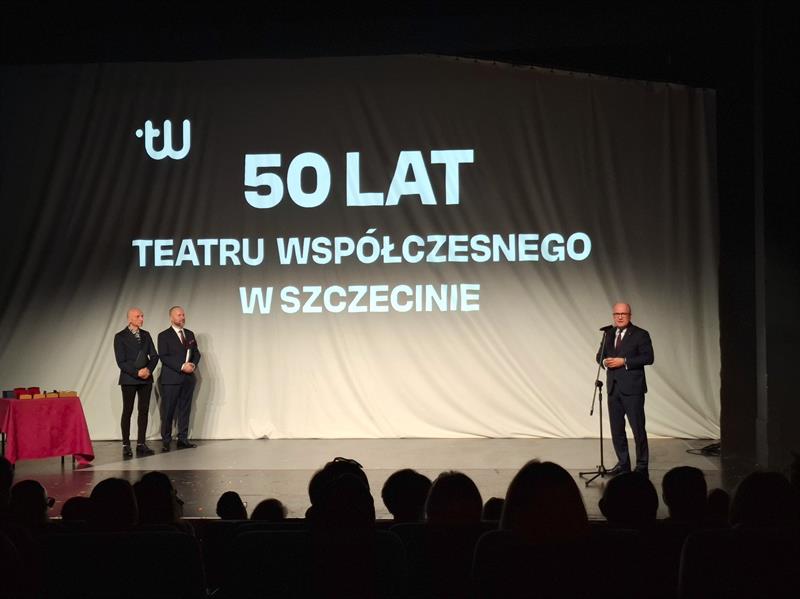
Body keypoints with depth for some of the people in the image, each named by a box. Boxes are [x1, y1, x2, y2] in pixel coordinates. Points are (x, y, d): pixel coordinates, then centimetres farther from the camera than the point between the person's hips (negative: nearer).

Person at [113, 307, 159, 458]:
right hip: (129, 379, -4)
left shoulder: (145, 335, 11)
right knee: (127, 412, 0)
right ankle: (126, 445, 4)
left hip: (146, 379, 4)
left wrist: (148, 369, -8)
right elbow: (121, 362, -9)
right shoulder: (120, 337, -4)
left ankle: (141, 444, 6)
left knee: (144, 411, 3)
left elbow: (154, 356, 10)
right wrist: (137, 373, -16)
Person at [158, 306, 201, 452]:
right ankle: (166, 441, 5)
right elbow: (164, 357, -12)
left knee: (185, 409, 6)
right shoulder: (164, 336, -3)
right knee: (168, 411, -2)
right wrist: (182, 367, -18)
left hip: (188, 378, 5)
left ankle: (183, 439, 11)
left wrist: (193, 364, -5)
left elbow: (196, 352, 16)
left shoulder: (190, 334, 15)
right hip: (171, 379, -5)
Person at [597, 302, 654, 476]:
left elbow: (648, 357, -12)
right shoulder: (609, 334, 14)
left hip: (632, 388, -6)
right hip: (613, 388, 6)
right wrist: (605, 361, -5)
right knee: (616, 428, 10)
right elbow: (600, 355, 19)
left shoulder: (640, 335, -4)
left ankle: (642, 466, 3)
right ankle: (623, 463, 21)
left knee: (638, 428, -4)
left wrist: (624, 361, -18)